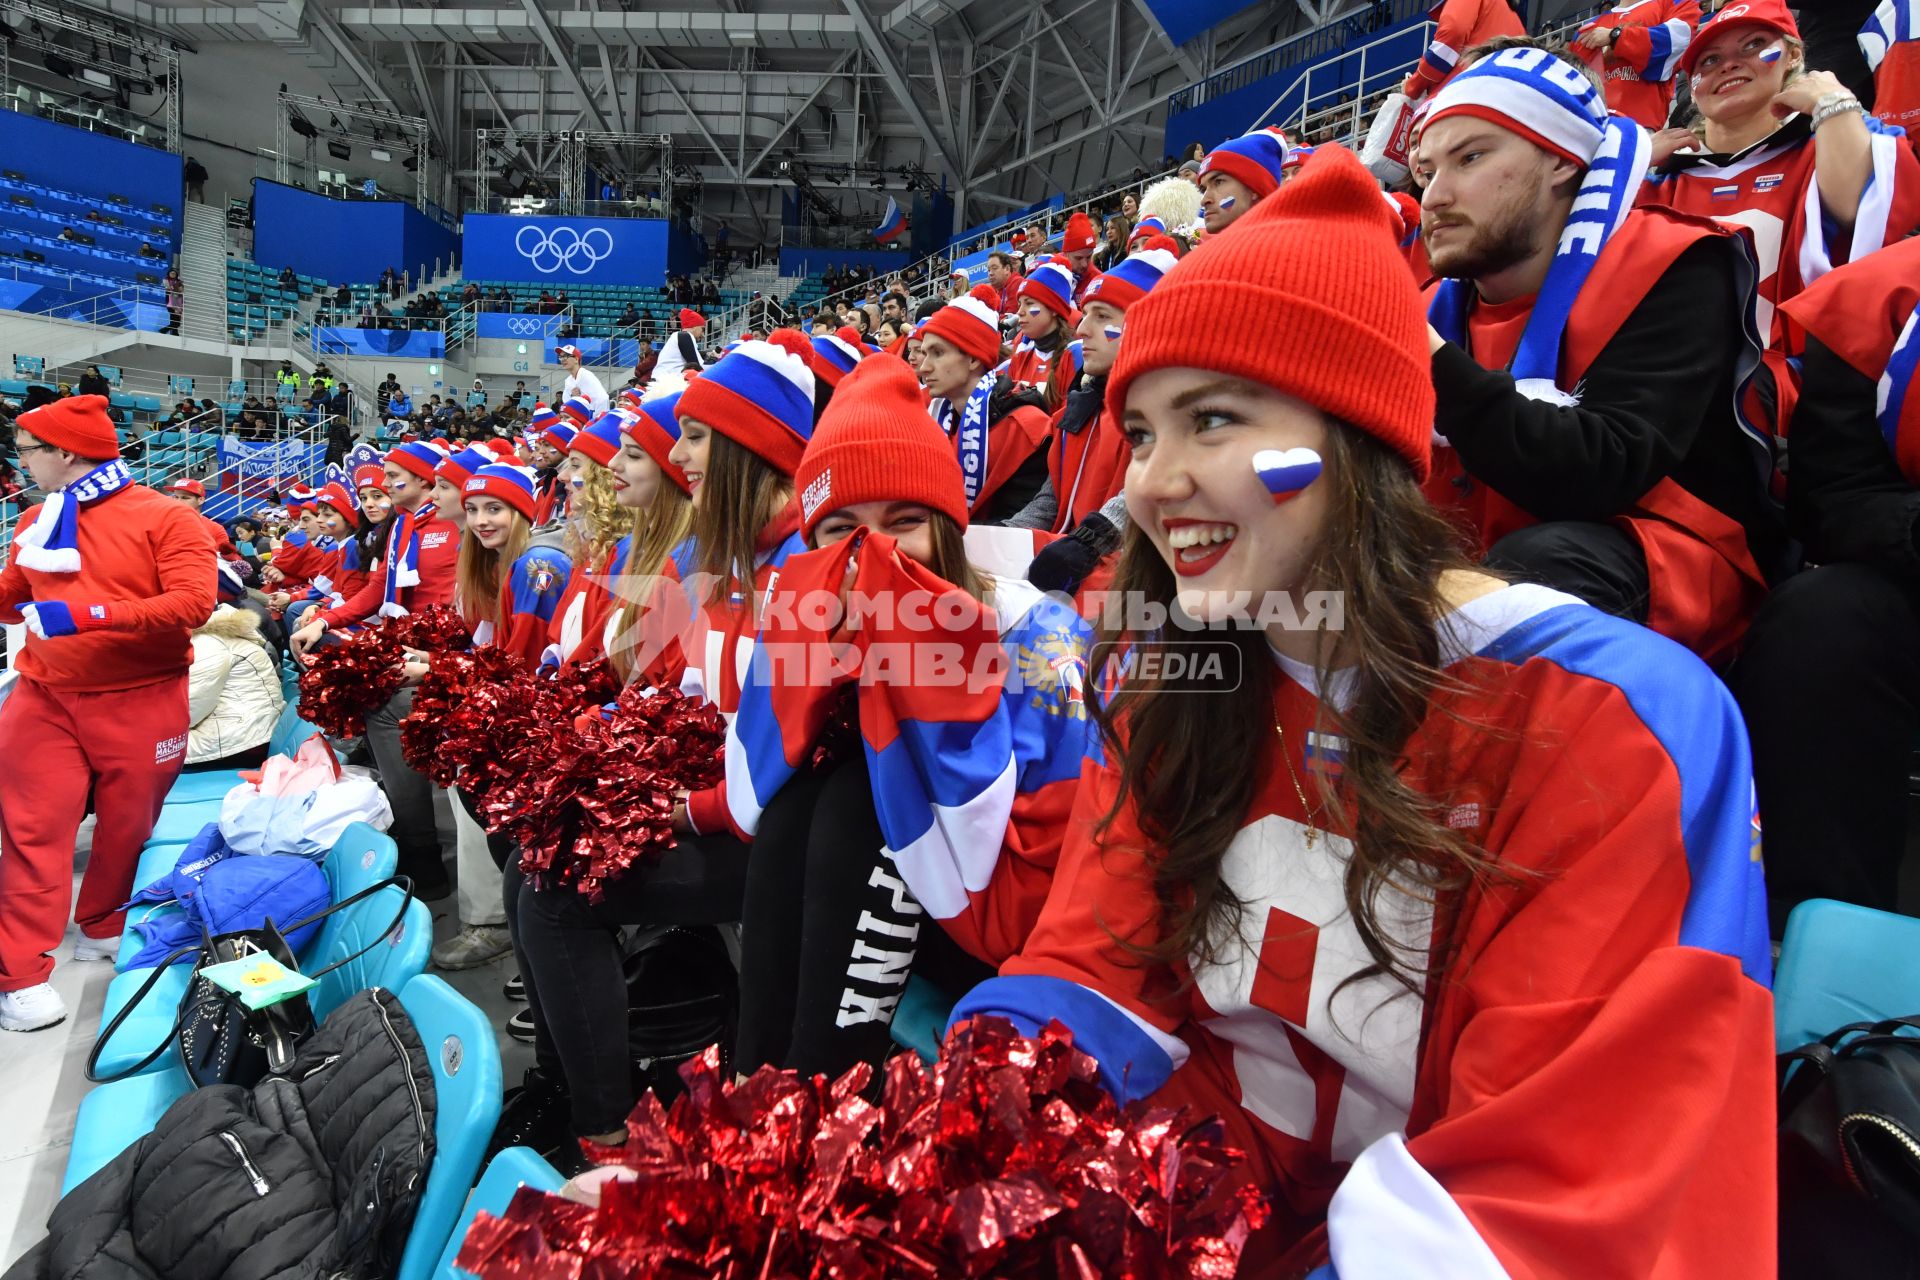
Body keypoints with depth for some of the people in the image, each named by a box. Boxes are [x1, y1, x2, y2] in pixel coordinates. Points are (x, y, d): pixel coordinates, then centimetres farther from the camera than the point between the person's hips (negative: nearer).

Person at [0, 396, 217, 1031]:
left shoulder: (166, 518, -8)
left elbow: (194, 602, -20)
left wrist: (90, 613, -25)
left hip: (140, 702, -4)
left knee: (129, 826, 10)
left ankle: (103, 927, 32)